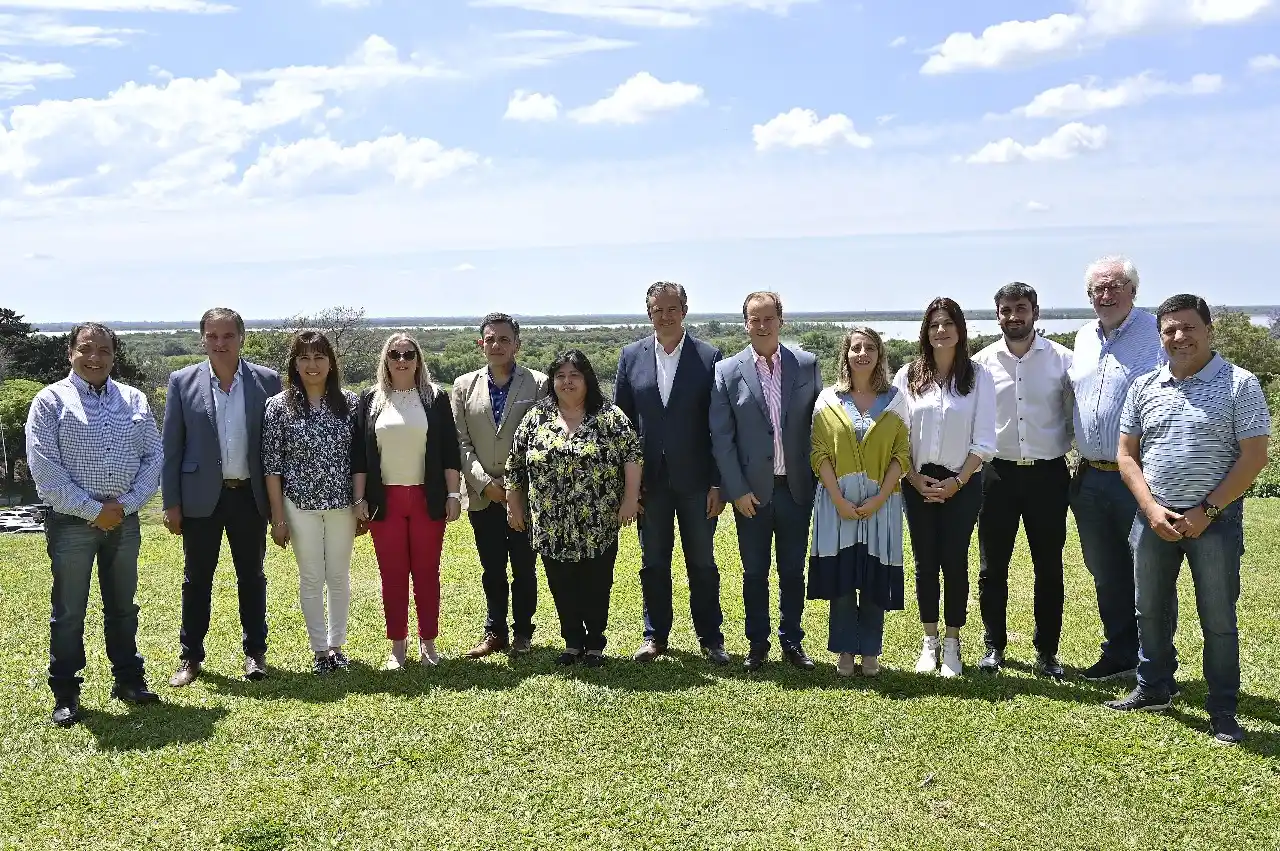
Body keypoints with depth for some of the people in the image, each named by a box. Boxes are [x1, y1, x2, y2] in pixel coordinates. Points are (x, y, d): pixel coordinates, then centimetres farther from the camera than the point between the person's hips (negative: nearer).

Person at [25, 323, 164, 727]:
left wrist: (126, 503, -8)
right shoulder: (51, 401, -3)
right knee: (69, 612, 4)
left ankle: (128, 679, 26)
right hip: (71, 522, -3)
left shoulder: (135, 400, 8)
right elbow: (44, 467, -10)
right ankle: (65, 694, 15)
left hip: (124, 520, 4)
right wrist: (93, 510, -13)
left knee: (123, 606, 13)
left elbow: (153, 456, 6)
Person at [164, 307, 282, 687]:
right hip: (200, 497, 0)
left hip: (250, 496, 0)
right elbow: (171, 447, 1)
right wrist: (171, 503, -2)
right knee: (196, 578, 9)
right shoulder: (183, 381, -1)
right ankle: (190, 657, 21)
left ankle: (255, 652, 23)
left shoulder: (267, 380, 0)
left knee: (252, 577, 11)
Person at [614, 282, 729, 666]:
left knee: (702, 563, 8)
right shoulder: (631, 356, 3)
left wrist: (718, 483, -8)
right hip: (649, 479, 2)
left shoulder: (709, 357, -4)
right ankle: (655, 635, 25)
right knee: (653, 563, 12)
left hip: (695, 479, -2)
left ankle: (710, 638, 21)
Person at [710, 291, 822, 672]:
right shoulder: (727, 372, -3)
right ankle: (757, 644, 23)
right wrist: (737, 490, -8)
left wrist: (820, 479, 0)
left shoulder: (807, 365, 1)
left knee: (793, 570, 11)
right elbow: (721, 437, -4)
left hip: (796, 487, 1)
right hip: (751, 490, -1)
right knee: (754, 572, 9)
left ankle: (792, 641, 25)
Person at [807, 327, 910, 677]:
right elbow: (819, 455, -2)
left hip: (880, 501, 0)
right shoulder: (828, 399, 2)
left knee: (874, 578, 4)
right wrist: (839, 500, -12)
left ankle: (870, 651, 18)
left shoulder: (895, 400, 3)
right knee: (840, 577, 3)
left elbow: (902, 455, -1)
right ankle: (846, 650, 16)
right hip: (838, 501, 0)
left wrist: (879, 498, -11)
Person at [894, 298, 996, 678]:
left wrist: (957, 482, -10)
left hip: (962, 483, -1)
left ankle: (952, 644, 12)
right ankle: (929, 641, 19)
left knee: (955, 561, 1)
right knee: (925, 562, 6)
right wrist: (915, 479, -6)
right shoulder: (908, 376, 2)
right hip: (919, 483, 2)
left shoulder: (978, 376, -2)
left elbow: (984, 442, -4)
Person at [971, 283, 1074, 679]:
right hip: (998, 473, 1)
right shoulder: (982, 362, 1)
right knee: (992, 567, 7)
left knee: (1049, 567, 7)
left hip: (1047, 473, -1)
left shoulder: (1061, 359, -1)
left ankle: (1046, 651, 19)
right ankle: (994, 646, 20)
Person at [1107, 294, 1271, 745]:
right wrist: (1152, 509, -8)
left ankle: (1222, 711, 17)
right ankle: (1153, 689, 31)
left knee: (1218, 619, 4)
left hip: (1215, 518, -4)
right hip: (1154, 517, 4)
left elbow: (1254, 457, -10)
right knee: (1150, 611, 14)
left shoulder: (1239, 385, -6)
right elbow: (1127, 454, 6)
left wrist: (1205, 512, -15)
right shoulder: (1144, 387, 5)